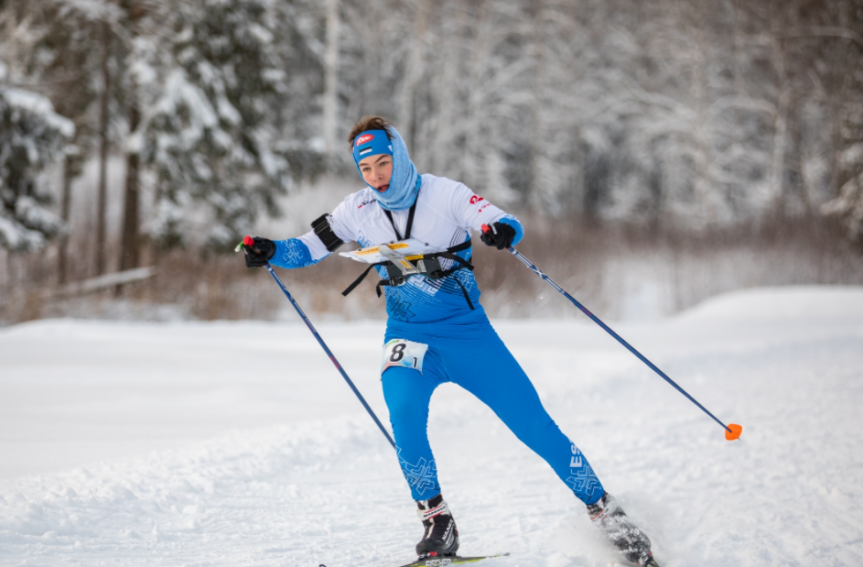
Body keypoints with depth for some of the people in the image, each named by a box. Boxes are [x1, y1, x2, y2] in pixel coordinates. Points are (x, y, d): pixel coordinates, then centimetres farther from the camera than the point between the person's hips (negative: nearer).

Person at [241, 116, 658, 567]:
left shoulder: (444, 194, -11)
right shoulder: (358, 210, -2)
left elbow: (504, 223, -20)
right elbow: (309, 248, 4)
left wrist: (502, 232, -43)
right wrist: (271, 252, -15)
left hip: (468, 331, -2)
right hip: (409, 335, 2)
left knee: (536, 427, -4)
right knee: (403, 412, -29)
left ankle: (604, 513, 13)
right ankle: (436, 523, -12)